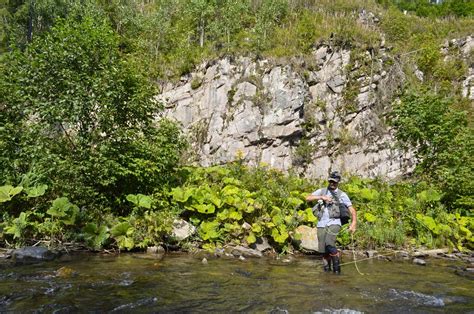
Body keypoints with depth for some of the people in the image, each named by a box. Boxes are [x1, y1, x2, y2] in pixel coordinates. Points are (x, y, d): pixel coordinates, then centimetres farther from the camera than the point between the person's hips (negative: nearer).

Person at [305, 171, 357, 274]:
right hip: (321, 224, 3)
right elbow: (308, 198, 3)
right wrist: (321, 197, -10)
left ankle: (337, 266, -8)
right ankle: (327, 269, 16)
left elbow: (352, 210, 2)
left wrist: (353, 223, -11)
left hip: (334, 223, -3)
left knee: (329, 243, -26)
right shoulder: (321, 191, 12)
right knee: (323, 250, 1)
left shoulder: (342, 194, 5)